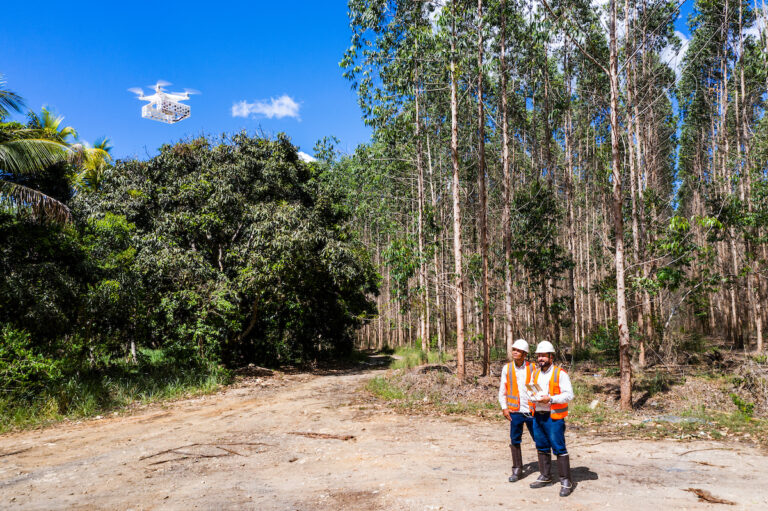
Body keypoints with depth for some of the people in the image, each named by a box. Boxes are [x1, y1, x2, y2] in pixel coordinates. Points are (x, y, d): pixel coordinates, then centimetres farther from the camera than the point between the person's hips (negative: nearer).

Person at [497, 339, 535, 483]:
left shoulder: (532, 368, -1)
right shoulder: (507, 368, 3)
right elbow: (502, 390, 7)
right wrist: (504, 407, 0)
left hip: (532, 410, -1)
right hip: (515, 411, 1)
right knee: (515, 441, 6)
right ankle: (517, 469, 19)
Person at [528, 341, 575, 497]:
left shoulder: (560, 374, -8)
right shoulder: (535, 373, 13)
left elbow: (569, 394, -13)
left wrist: (550, 399, -22)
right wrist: (535, 398, 2)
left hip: (554, 417, -7)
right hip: (538, 416, 7)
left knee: (559, 448, -5)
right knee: (542, 447, 14)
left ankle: (566, 481, 4)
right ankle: (545, 477, 27)